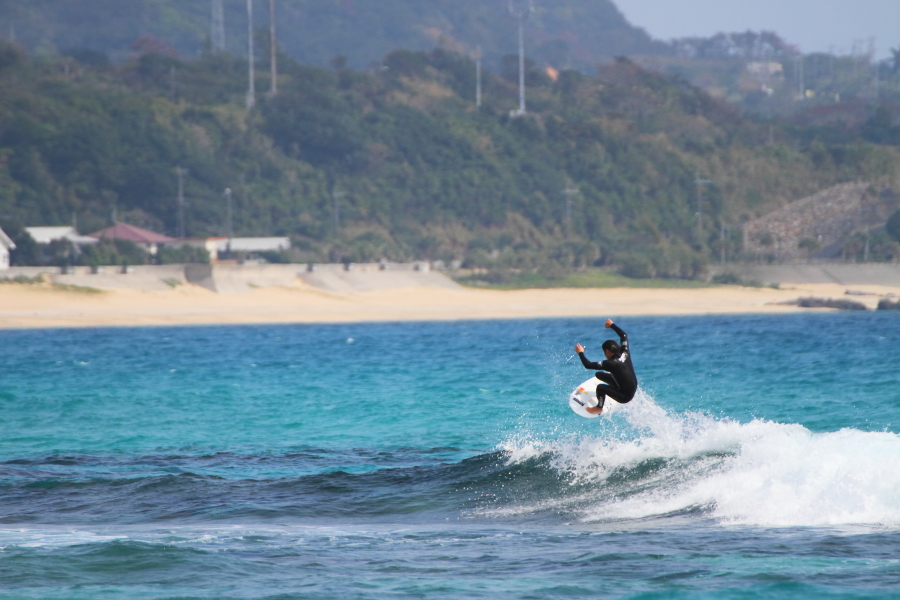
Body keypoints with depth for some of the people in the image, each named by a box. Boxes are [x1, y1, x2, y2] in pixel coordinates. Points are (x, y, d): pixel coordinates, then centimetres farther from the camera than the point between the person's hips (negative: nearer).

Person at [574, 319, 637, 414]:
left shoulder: (610, 363, -26)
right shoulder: (625, 354, -6)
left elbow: (588, 365, -23)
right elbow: (624, 335, 12)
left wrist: (580, 353, -7)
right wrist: (612, 325, 22)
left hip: (625, 397, -8)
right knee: (599, 375, 14)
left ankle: (599, 408, 2)